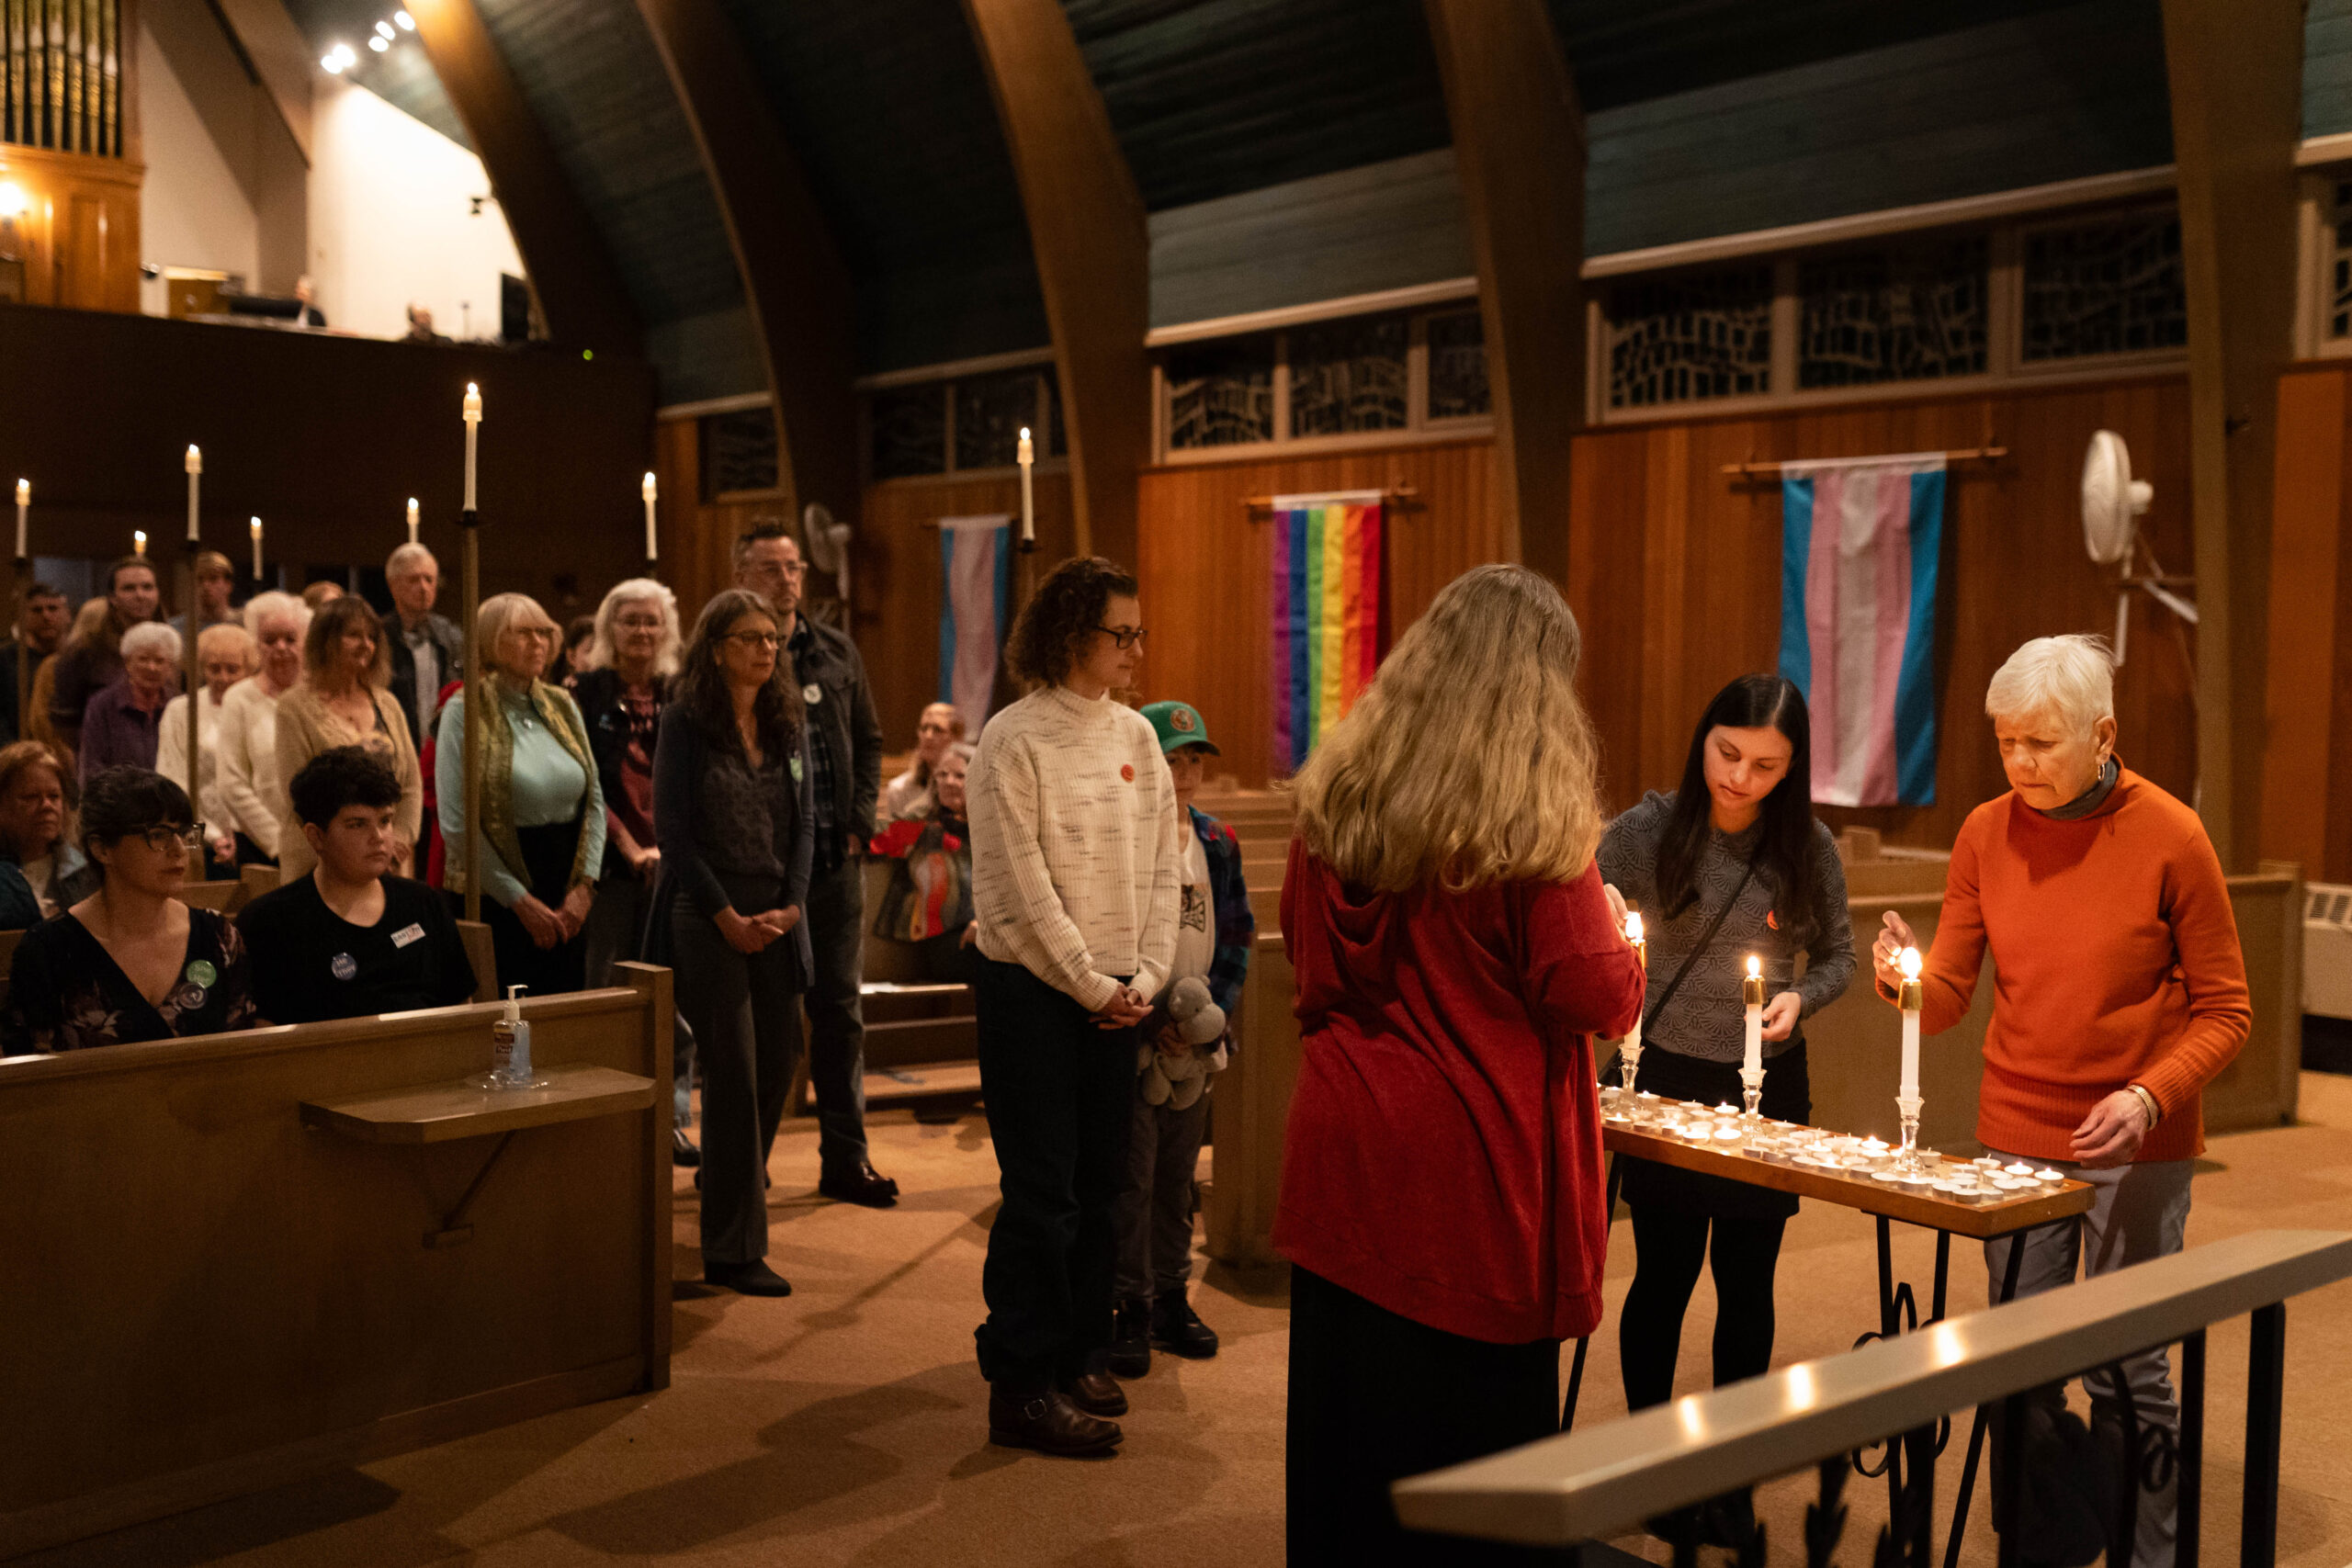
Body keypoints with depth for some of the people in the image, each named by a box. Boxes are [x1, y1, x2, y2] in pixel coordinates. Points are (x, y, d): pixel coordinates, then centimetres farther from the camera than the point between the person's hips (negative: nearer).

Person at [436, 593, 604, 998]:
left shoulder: (563, 705, 10)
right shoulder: (465, 711, -6)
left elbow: (594, 800, 11)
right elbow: (456, 824, -11)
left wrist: (585, 885, -2)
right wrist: (520, 900, -11)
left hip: (567, 903, 5)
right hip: (495, 900, -5)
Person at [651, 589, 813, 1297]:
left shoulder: (789, 721, 10)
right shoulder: (686, 722, -5)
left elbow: (804, 819, 9)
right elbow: (674, 831, -8)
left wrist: (789, 905, -4)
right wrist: (728, 917, -11)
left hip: (779, 913, 5)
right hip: (708, 912, -5)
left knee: (779, 1057, 8)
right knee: (733, 1070, -5)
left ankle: (729, 1179, 34)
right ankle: (732, 1250, 3)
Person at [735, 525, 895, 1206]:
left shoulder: (837, 653, 10)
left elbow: (868, 739, 16)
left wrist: (858, 819, 5)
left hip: (834, 858, 4)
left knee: (840, 1007, 7)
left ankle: (845, 1156, 15)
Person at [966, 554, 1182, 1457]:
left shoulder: (1136, 737, 7)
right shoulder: (1014, 741, -11)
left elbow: (1162, 867, 9)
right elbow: (1020, 892, -13)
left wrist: (1144, 979, -1)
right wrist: (1092, 985, -10)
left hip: (1114, 996, 6)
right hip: (1033, 989, -6)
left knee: (1101, 1182, 11)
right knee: (1042, 1190, -3)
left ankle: (1080, 1356, 26)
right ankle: (1023, 1388, 7)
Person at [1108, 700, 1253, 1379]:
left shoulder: (1217, 843, 8)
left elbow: (1237, 935, 8)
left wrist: (1209, 1011, -6)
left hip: (1197, 1042, 5)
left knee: (1177, 1176, 14)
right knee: (1130, 1178, -1)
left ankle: (1171, 1297, 25)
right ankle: (1129, 1309, 9)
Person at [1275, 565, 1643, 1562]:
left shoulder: (1335, 795, 1)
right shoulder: (1529, 818, -15)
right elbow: (1600, 1001, -11)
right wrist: (1614, 928, 8)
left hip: (1341, 1158, 5)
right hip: (1472, 1179, -5)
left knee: (1343, 1428, 15)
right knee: (1478, 1430, 8)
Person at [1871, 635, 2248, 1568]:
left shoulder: (2170, 838, -9)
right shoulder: (1986, 834, 0)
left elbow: (2223, 1011, -5)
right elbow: (1947, 1000, 2)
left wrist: (2149, 1096, -20)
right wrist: (1908, 979, -21)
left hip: (2135, 1150, -3)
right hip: (2015, 1138, 3)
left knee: (2127, 1375, 2)